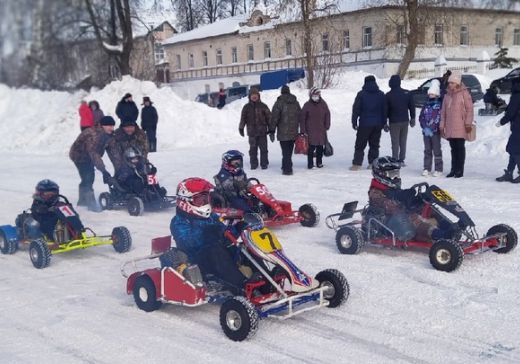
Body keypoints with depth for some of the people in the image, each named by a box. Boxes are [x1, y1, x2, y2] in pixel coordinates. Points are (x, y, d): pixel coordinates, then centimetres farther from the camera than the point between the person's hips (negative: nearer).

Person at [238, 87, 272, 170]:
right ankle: (253, 164, 16)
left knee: (263, 148, 1)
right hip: (251, 132, 1)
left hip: (262, 132, -1)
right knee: (253, 149, 6)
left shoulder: (263, 106, 1)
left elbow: (269, 118, 3)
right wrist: (241, 128, 4)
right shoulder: (246, 107, 6)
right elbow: (243, 118, 11)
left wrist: (271, 131, 0)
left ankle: (264, 164, 11)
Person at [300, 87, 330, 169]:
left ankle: (319, 162, 21)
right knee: (311, 147, -4)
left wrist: (327, 126, 8)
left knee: (320, 147, 8)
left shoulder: (323, 104, 5)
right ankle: (310, 163, 5)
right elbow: (302, 118, -2)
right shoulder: (307, 105, -3)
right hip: (310, 131, -3)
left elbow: (327, 115, 13)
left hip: (321, 130, 3)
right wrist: (303, 130, -5)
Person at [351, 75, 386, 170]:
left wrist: (354, 122, 0)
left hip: (364, 124, -3)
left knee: (360, 145, 2)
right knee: (374, 145, 10)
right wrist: (383, 123, 16)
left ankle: (357, 164, -2)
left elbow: (356, 109, -6)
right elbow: (384, 110, 10)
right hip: (377, 124, 4)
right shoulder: (381, 94, 7)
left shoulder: (361, 94, -6)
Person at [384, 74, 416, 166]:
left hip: (394, 122, -3)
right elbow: (412, 107, 6)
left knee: (395, 142, 2)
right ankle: (401, 160, 12)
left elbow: (385, 110, -4)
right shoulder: (407, 93, 0)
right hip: (405, 121, 3)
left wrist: (385, 123, 3)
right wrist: (412, 118, 17)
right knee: (403, 142, 11)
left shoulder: (388, 95, -7)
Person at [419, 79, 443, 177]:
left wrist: (432, 129, -15)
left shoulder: (440, 105, -5)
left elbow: (440, 118, -11)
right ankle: (427, 168, 16)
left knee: (437, 150, -2)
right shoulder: (426, 105, 12)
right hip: (426, 132, 5)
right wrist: (425, 128, -5)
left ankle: (438, 169, 3)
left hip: (436, 132, -5)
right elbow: (421, 117, 10)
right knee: (427, 150, 10)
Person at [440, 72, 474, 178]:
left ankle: (460, 170, 2)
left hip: (460, 127, -5)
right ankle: (454, 169, 16)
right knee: (453, 148, 10)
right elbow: (443, 111, 17)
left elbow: (469, 108, -5)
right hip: (449, 127, 5)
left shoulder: (464, 93, -1)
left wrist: (468, 123, -11)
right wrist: (442, 125, 13)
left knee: (460, 148, -2)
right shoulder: (447, 95, 16)